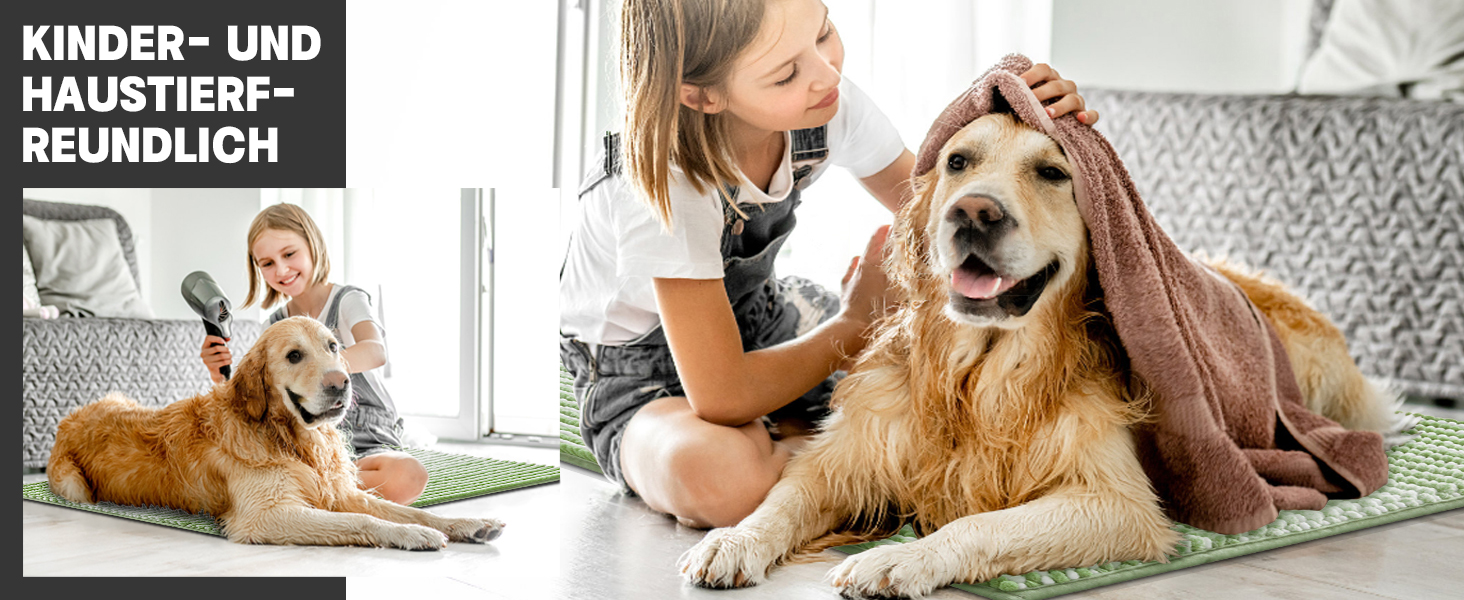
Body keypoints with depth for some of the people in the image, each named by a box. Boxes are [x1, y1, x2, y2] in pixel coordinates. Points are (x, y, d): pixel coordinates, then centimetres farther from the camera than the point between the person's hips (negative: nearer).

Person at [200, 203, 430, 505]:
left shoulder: (347, 301, -4)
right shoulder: (275, 325, 12)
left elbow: (376, 352, -28)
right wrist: (220, 375, -10)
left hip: (367, 443, -3)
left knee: (408, 477, -39)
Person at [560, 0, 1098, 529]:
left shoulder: (827, 101, -18)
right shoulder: (664, 177, -36)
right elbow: (722, 397, -35)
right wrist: (856, 324, -20)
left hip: (754, 318, 6)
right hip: (638, 372, -6)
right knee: (718, 477, -40)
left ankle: (773, 434, 3)